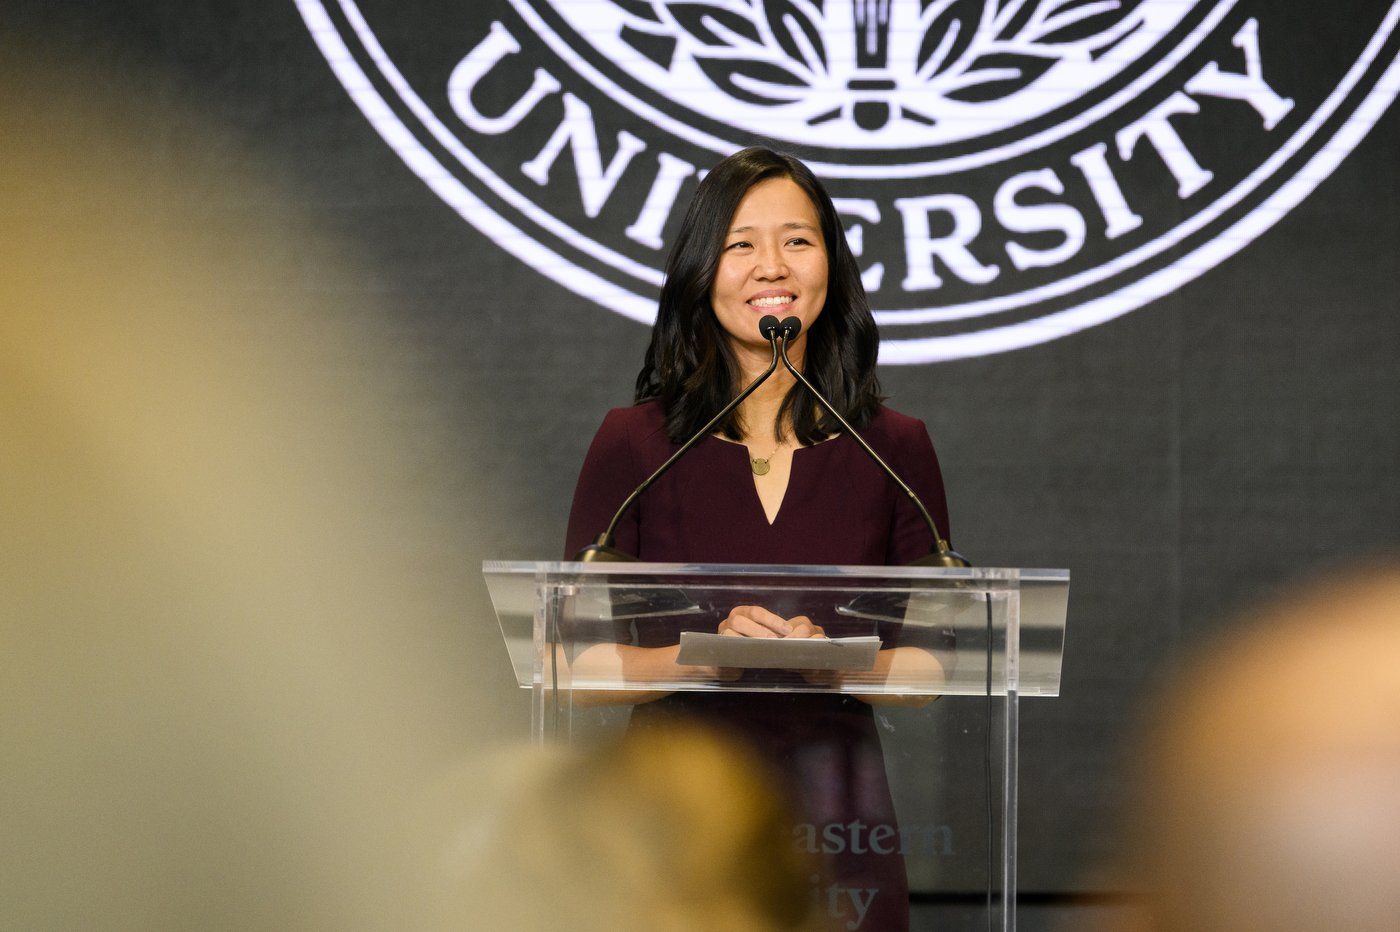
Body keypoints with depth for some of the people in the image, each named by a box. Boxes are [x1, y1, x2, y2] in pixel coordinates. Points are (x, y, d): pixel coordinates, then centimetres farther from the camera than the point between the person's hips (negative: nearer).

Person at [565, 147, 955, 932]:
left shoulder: (895, 449, 5)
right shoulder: (634, 444, 1)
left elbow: (929, 669, 6)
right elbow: (579, 666, -1)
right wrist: (703, 654, -17)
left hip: (832, 808, 1)